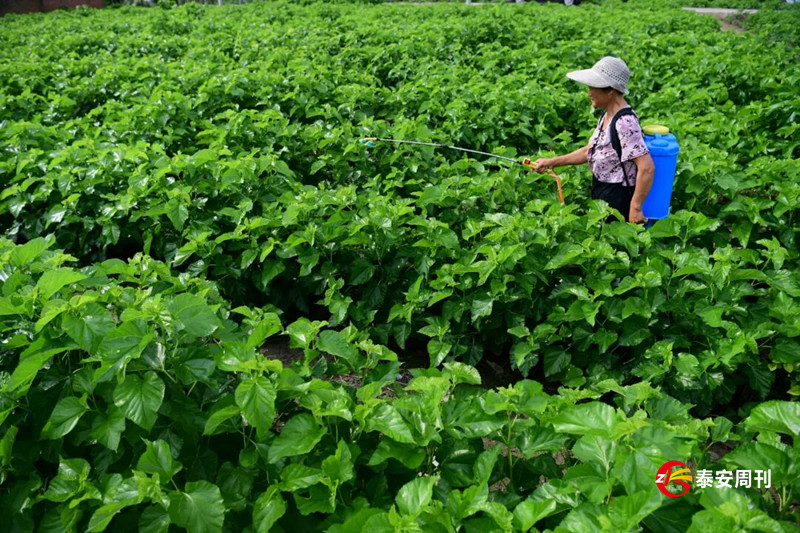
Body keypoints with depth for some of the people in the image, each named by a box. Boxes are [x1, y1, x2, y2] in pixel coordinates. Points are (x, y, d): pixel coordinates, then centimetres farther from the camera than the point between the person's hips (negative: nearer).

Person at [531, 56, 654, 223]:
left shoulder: (624, 123, -25)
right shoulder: (607, 116, 4)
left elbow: (647, 168, -29)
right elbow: (590, 151, 16)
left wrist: (635, 208, -26)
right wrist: (552, 162, 13)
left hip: (617, 198, -9)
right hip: (601, 191, 9)